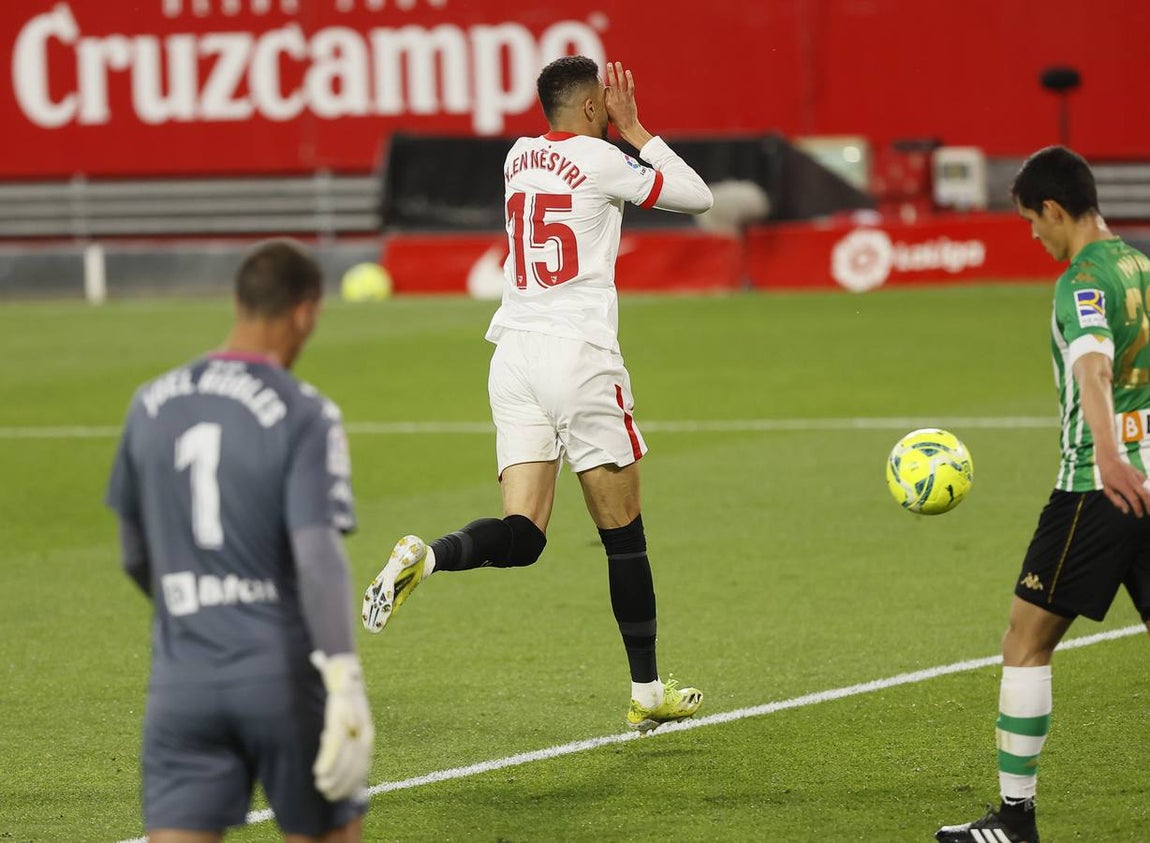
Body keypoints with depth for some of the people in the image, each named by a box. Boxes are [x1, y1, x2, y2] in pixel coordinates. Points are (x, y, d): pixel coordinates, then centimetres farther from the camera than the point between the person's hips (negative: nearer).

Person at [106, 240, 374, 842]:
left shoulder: (151, 406, 7)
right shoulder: (305, 415, -9)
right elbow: (318, 556, -20)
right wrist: (345, 682, -24)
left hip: (182, 680, 3)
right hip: (283, 678, -3)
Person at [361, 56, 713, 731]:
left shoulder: (518, 159, 13)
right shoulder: (598, 159, -6)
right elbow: (698, 197, 4)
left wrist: (621, 134, 27)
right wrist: (635, 130, 9)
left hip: (514, 349, 6)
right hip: (580, 354, -6)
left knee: (522, 536, 0)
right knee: (624, 534, 7)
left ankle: (424, 557, -30)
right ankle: (648, 693, 13)